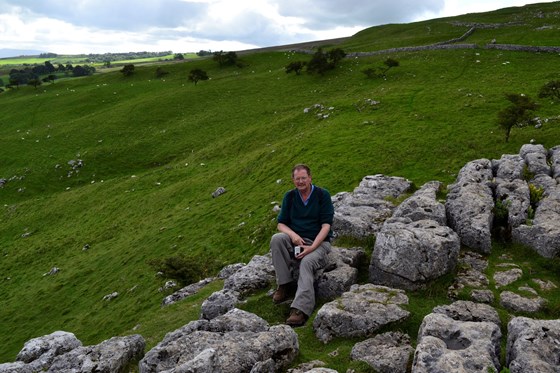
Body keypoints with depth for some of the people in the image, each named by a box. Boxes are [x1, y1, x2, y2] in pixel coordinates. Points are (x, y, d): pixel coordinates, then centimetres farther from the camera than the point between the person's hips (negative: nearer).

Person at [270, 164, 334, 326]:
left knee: (307, 262, -35)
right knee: (277, 238, -28)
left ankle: (301, 309, -46)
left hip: (318, 242, -3)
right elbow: (281, 223, 6)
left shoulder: (322, 195, -3)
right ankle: (285, 284, -19)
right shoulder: (289, 196, 7)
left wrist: (312, 247, -21)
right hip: (296, 241, 4)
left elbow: (326, 225, -9)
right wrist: (293, 235, -16)